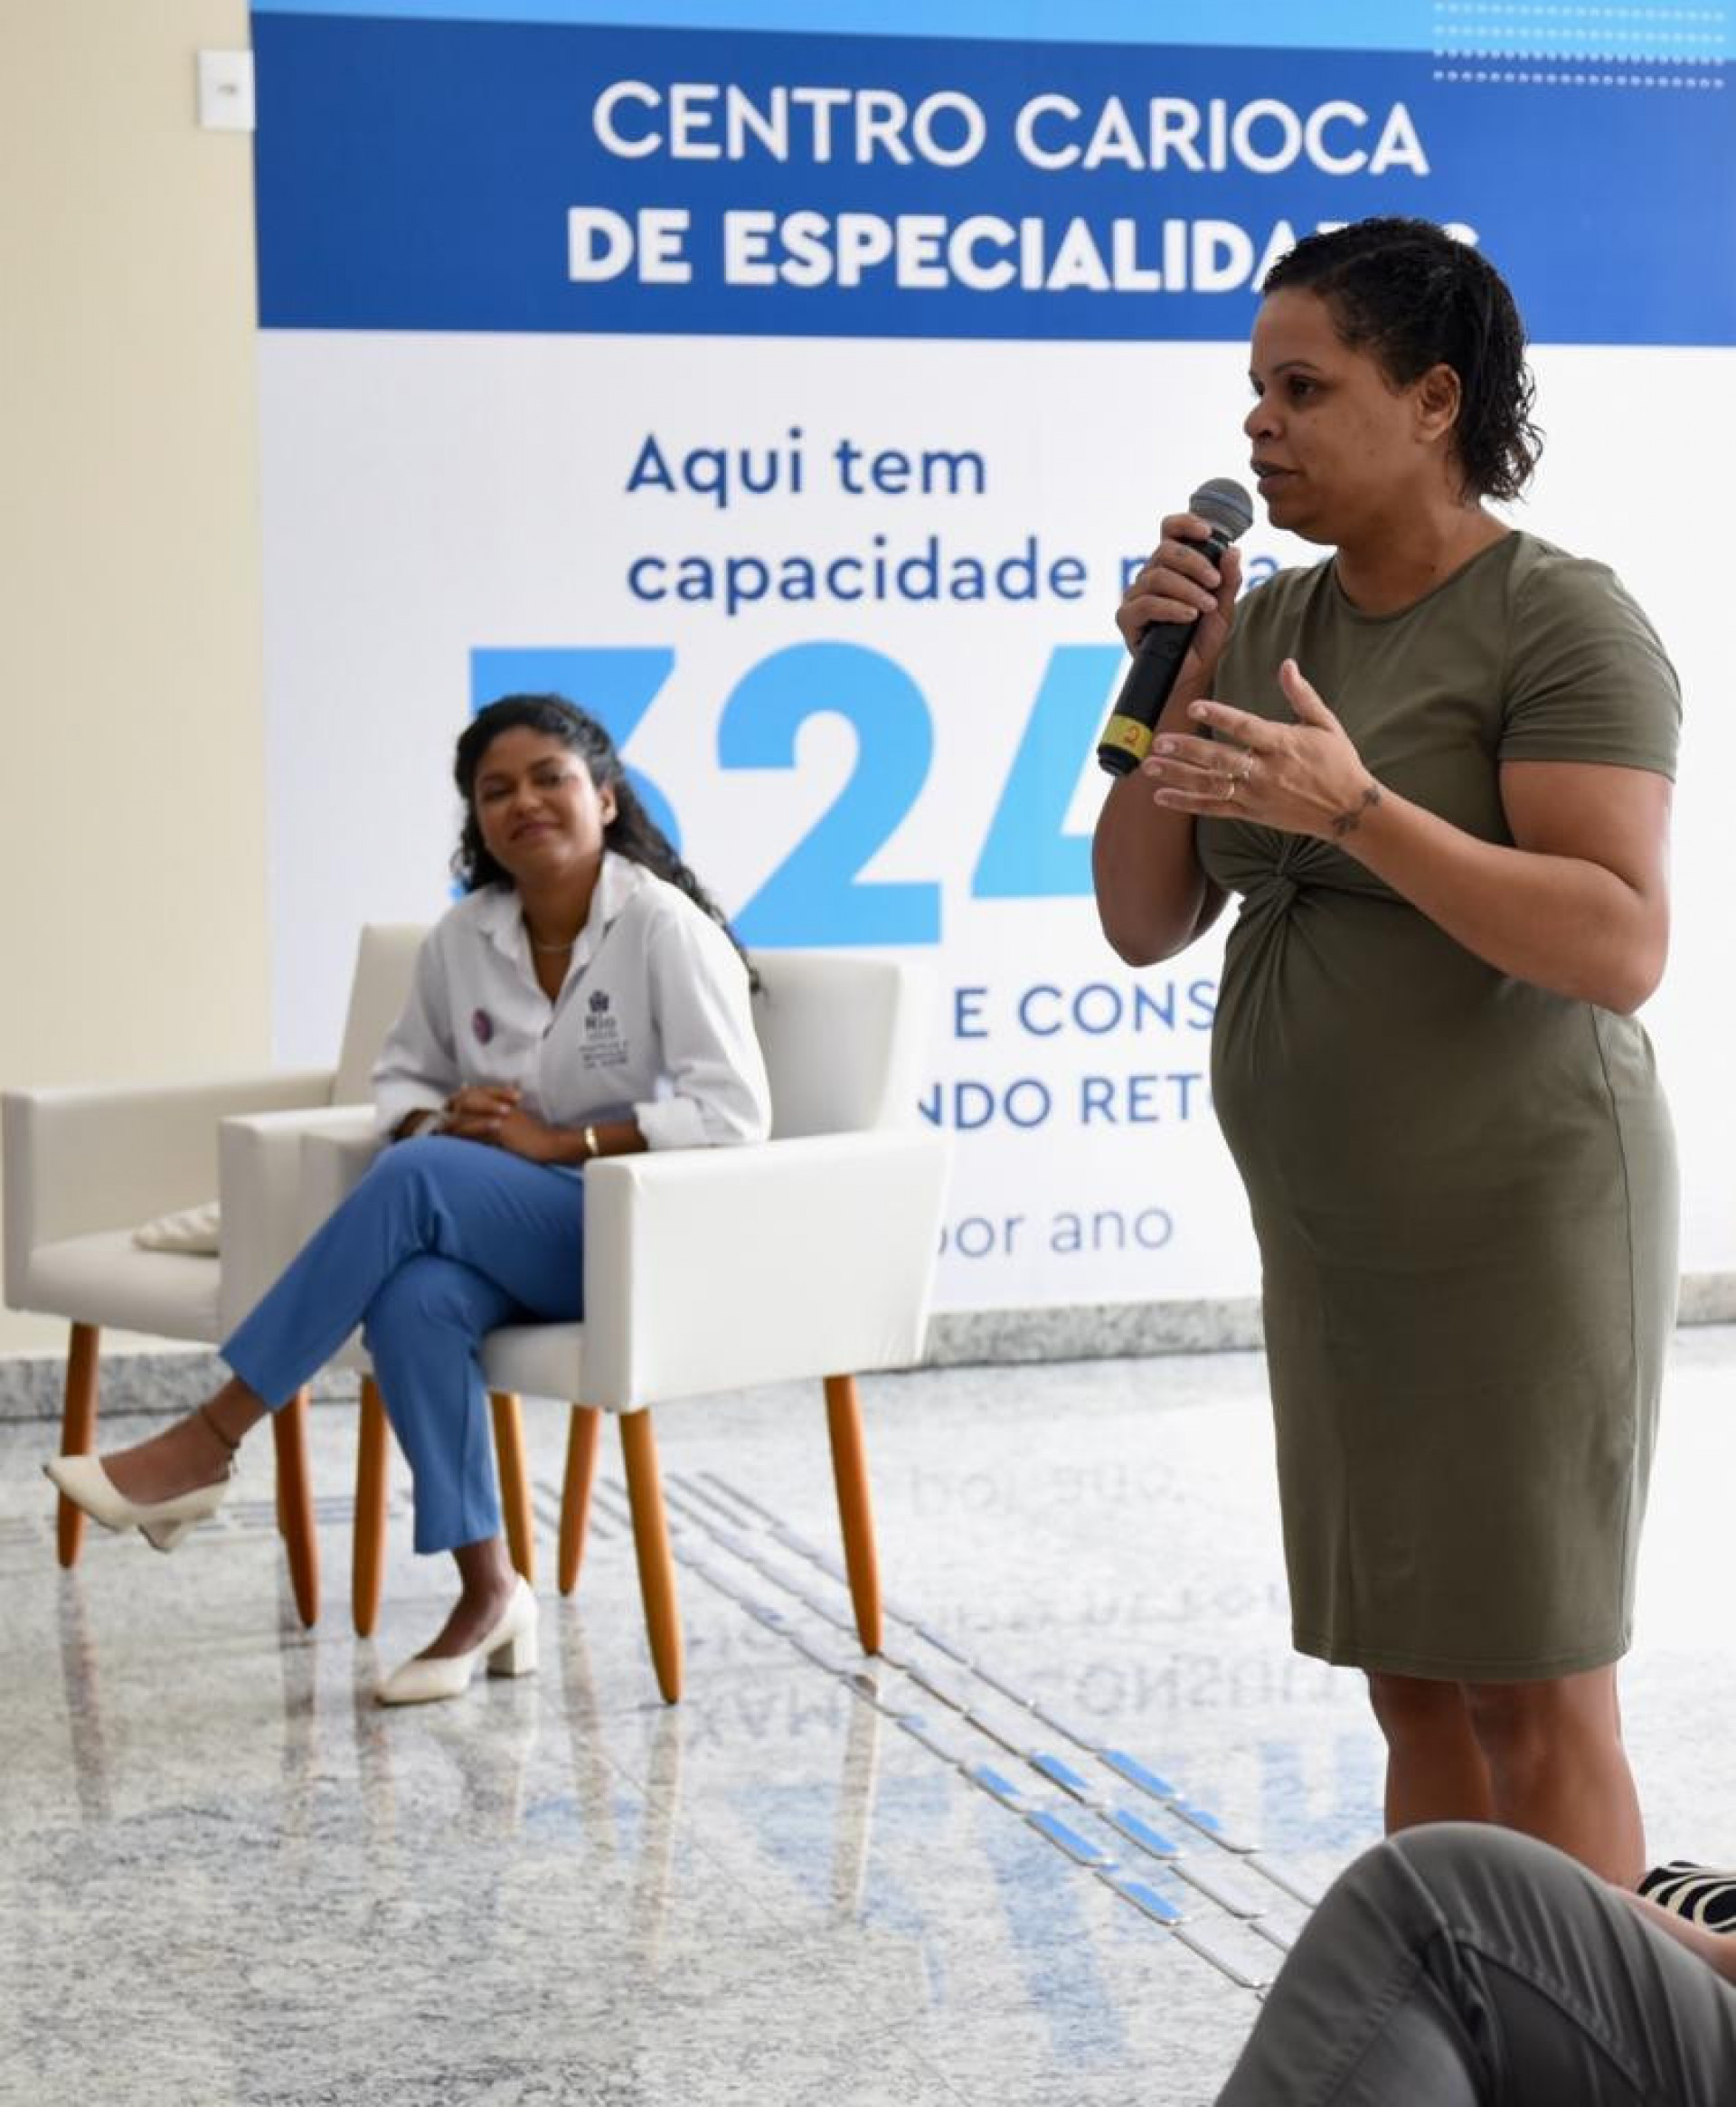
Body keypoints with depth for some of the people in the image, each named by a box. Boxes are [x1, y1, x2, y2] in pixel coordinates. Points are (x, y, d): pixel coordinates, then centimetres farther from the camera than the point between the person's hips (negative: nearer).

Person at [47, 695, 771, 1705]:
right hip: (506, 1235, 5)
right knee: (415, 1298, -31)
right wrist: (441, 1119, -7)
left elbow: (735, 1111, -18)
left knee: (418, 1179, -30)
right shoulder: (463, 939, 5)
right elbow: (403, 1077, 18)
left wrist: (560, 1142, -21)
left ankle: (208, 1445, -24)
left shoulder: (665, 927, -12)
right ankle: (488, 1592, -21)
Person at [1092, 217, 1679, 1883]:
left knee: (1531, 1695, -2)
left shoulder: (1562, 624, -12)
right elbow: (1142, 924, 7)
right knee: (1416, 1688, 12)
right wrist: (1173, 684, -6)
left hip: (1516, 1232, -7)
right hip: (1340, 1242, 7)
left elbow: (1619, 949, -22)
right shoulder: (1272, 623, 9)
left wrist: (1352, 806, -30)